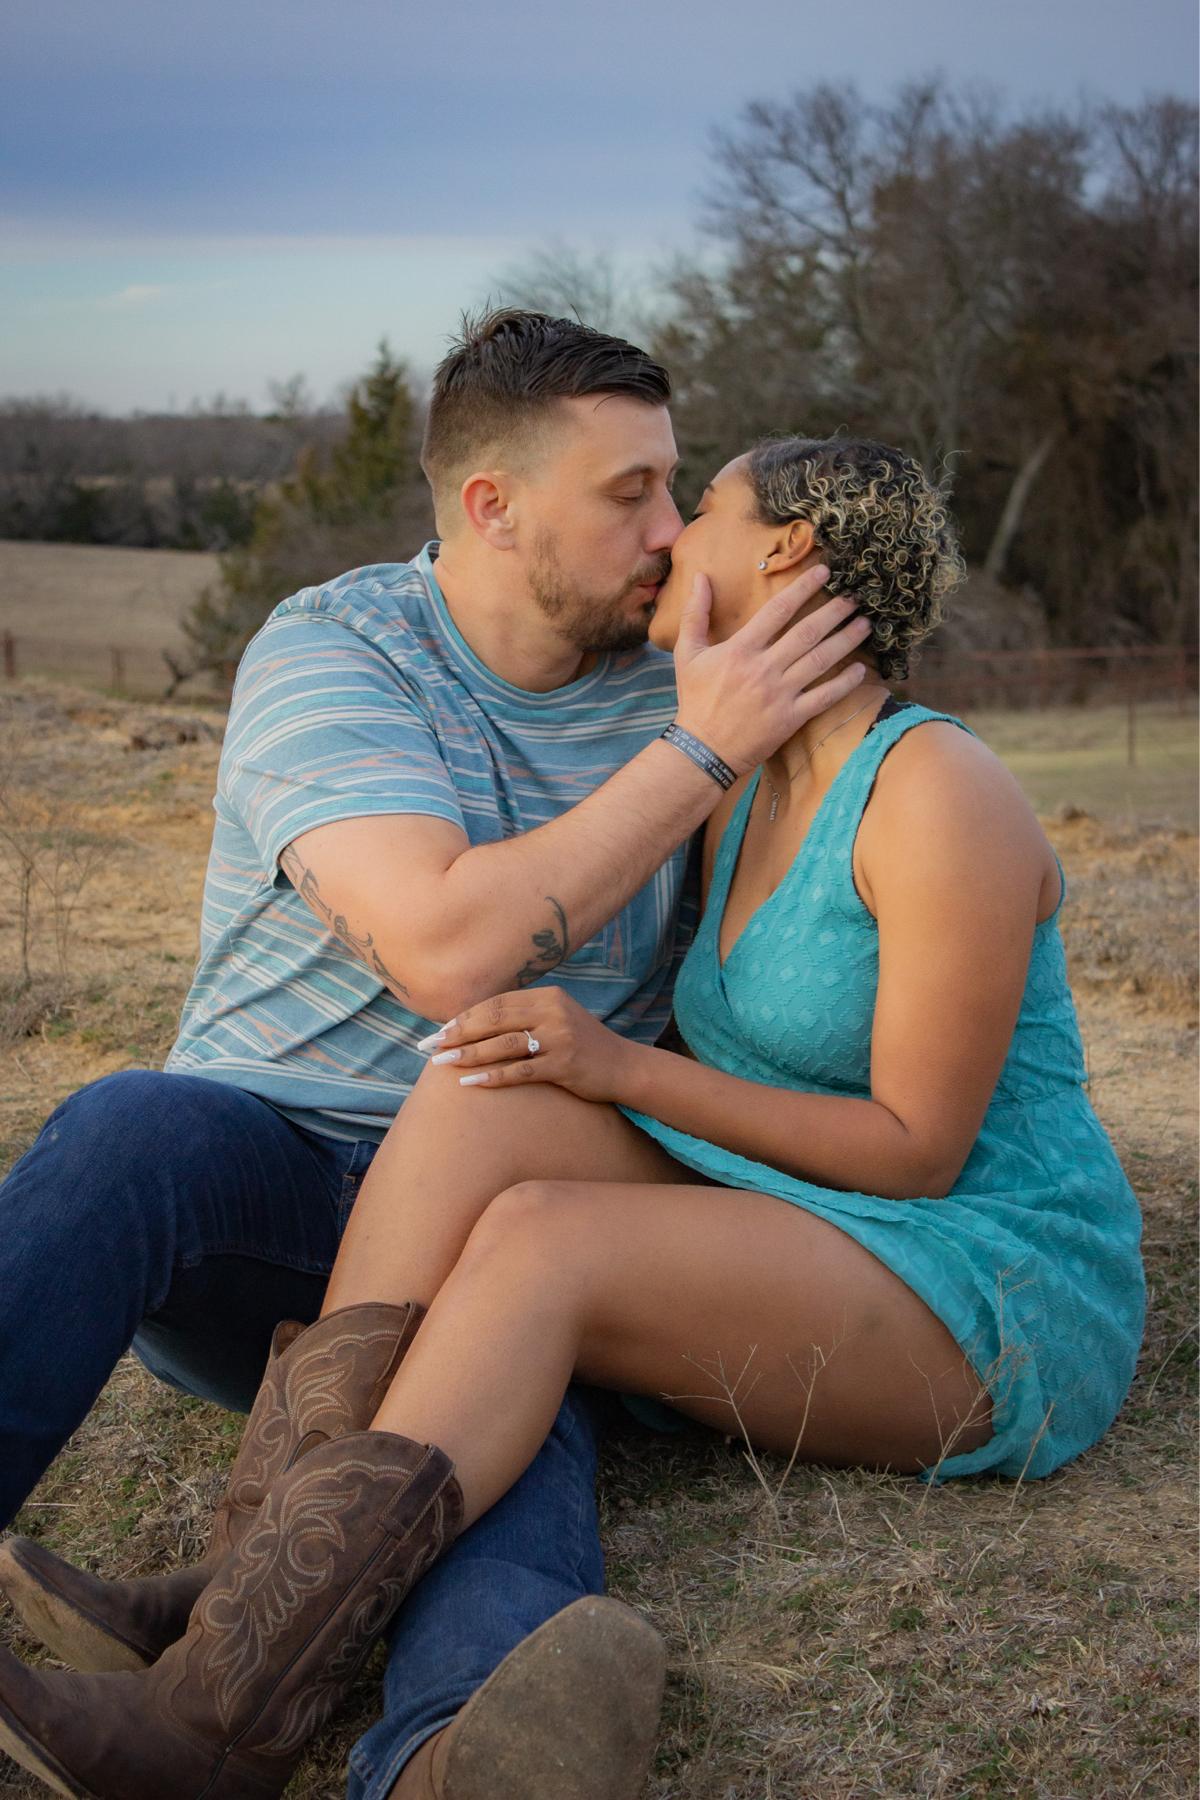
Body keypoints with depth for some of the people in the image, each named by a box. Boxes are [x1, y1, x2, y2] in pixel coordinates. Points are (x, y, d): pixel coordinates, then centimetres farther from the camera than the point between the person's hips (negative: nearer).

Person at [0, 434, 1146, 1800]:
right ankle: (267, 1562, -27)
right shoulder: (744, 800, 9)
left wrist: (622, 1068, -21)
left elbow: (918, 1151, -17)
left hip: (991, 1325, -7)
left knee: (539, 1241, -31)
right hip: (799, 1275, 7)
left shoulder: (938, 794, -16)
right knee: (479, 1094, -17)